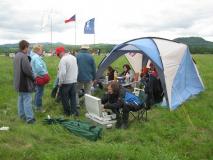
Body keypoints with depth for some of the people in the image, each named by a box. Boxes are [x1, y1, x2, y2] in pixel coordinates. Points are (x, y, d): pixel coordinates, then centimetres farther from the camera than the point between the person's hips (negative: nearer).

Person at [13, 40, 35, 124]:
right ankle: (29, 118, 2)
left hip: (19, 82, 9)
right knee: (27, 100, -3)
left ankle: (22, 115, 29)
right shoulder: (24, 56, -21)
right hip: (25, 82, -9)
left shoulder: (16, 55, 9)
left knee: (21, 99, 18)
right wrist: (33, 77, -9)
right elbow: (27, 70, -26)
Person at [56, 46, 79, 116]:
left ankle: (67, 112, 19)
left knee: (65, 98, 9)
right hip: (74, 81, 7)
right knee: (73, 97, 14)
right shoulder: (73, 57, 6)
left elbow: (62, 73, -25)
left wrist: (60, 82, -14)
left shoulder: (63, 59, -19)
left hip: (66, 82, -7)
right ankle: (74, 111, 15)